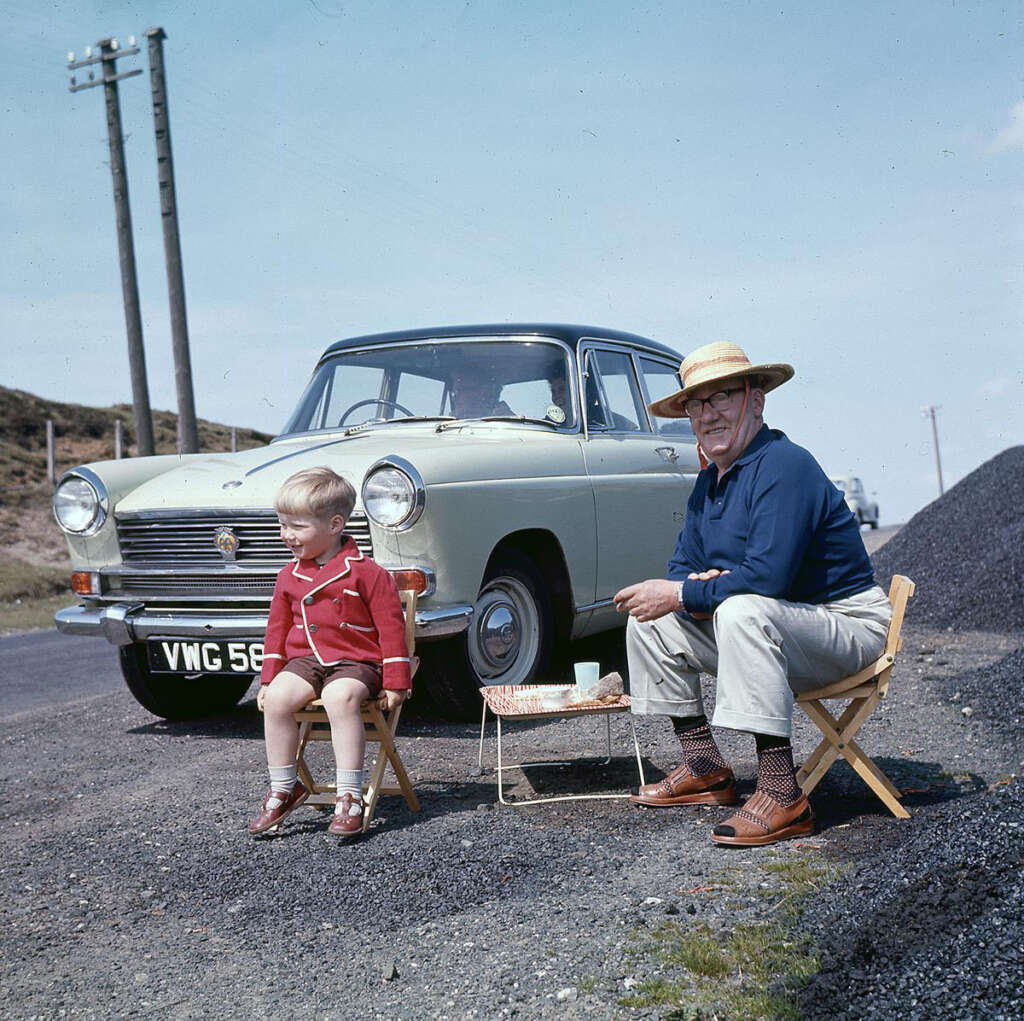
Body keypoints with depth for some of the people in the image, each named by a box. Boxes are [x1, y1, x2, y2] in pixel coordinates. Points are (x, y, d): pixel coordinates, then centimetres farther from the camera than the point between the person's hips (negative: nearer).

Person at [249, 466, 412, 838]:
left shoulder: (366, 574, -6)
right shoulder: (289, 576, 11)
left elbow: (391, 628, -5)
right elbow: (277, 629, 20)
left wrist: (395, 683, -7)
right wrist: (269, 679, 14)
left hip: (355, 662, -5)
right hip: (304, 659, 5)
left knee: (340, 697, -36)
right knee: (277, 698, -25)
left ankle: (349, 798, -29)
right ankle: (283, 788, -9)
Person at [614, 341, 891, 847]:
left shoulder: (785, 467, -21)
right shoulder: (709, 482, 8)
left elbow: (767, 577, -31)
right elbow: (683, 564, 10)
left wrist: (683, 595, -20)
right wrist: (698, 589, -14)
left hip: (847, 627, -9)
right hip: (772, 632, 10)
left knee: (742, 611, -38)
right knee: (648, 618, 8)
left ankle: (781, 793, -35)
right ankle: (704, 768, 10)